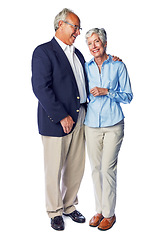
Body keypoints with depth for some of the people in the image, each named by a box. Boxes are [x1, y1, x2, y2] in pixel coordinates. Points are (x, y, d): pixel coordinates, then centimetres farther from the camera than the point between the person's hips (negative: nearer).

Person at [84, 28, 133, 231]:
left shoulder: (118, 66, 0)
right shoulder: (86, 67, 9)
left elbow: (128, 96, 0)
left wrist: (106, 92, -12)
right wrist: (90, 93, -4)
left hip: (113, 125, -3)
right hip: (91, 124, 3)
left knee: (107, 168, -4)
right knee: (95, 168, 8)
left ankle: (109, 213, 13)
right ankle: (99, 210, 23)